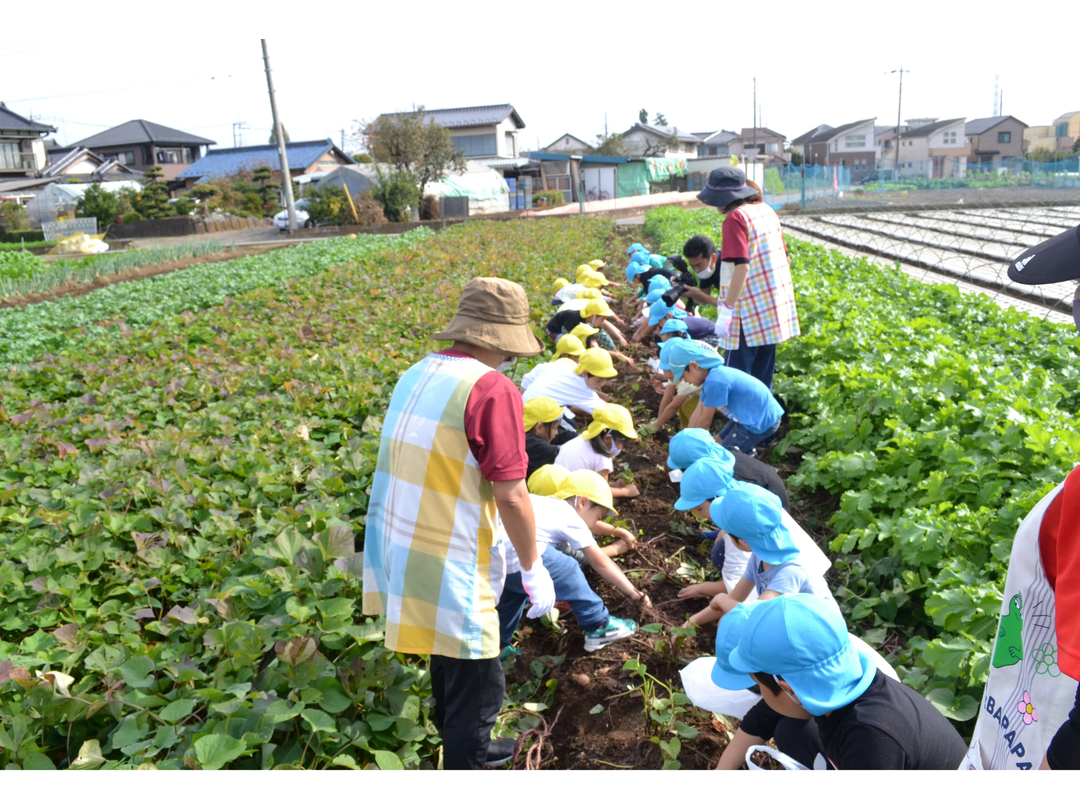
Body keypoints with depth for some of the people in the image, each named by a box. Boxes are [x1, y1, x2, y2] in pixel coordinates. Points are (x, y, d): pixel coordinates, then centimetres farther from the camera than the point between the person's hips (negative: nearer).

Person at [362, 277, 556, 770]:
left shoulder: (416, 376, 5)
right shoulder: (492, 389, -19)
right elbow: (511, 496, -19)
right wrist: (533, 569, -5)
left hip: (406, 559, 9)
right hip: (452, 574, -9)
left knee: (448, 665, 28)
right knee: (478, 686, 8)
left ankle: (464, 748, 49)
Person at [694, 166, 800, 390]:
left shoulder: (735, 218, -14)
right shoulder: (766, 211, 11)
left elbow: (741, 266, -23)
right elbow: (784, 258, 17)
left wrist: (726, 310, -23)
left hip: (750, 312, -9)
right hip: (775, 308, 9)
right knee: (762, 379, 17)